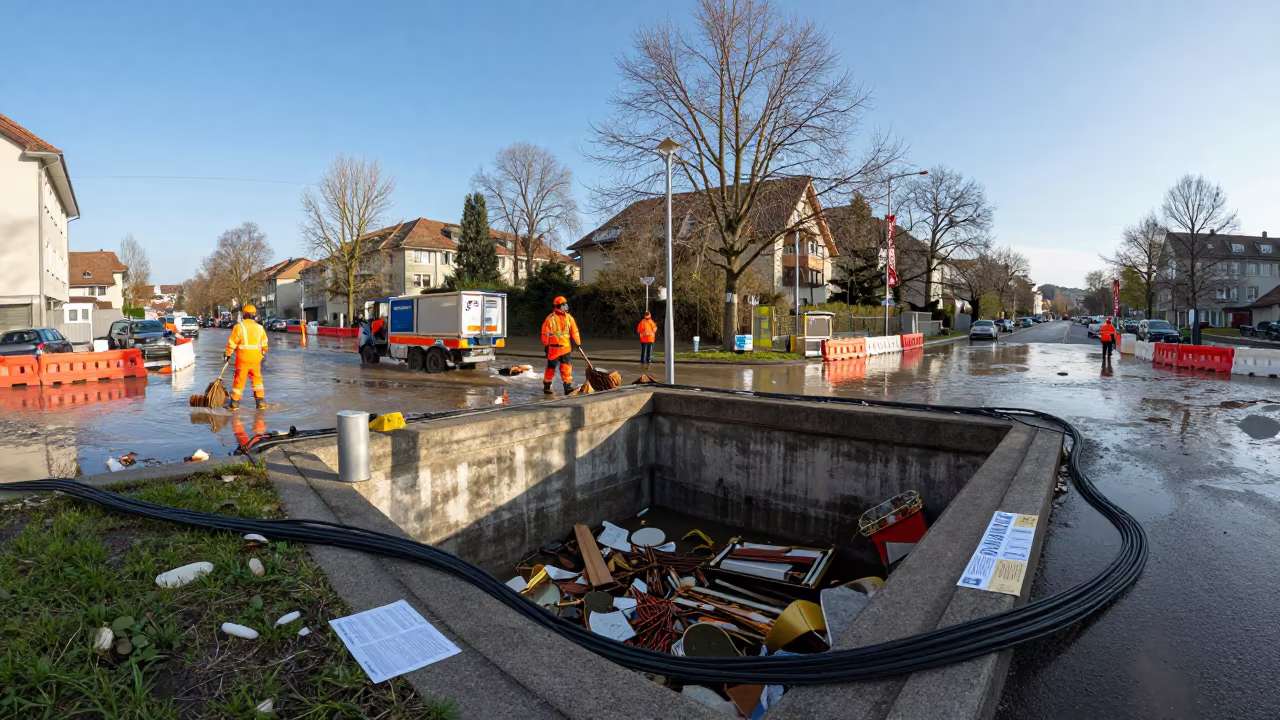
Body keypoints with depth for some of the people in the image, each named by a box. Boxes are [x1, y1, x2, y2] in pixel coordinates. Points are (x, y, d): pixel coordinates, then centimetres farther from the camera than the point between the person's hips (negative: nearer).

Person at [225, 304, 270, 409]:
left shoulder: (239, 327, -9)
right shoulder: (260, 327, 3)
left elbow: (232, 343, -5)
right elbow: (264, 343, 13)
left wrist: (227, 354, 9)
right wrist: (264, 353, 30)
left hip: (243, 358, -3)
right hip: (256, 358, 3)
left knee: (240, 380, 6)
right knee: (257, 379, 14)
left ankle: (235, 402, 14)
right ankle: (261, 400, 11)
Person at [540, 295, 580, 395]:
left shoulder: (568, 317, 5)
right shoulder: (550, 318, -10)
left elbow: (574, 332, 10)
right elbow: (545, 334, -8)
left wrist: (577, 343, 9)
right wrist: (546, 346, -7)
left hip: (566, 347, 4)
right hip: (554, 348, -4)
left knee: (566, 368, 1)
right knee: (551, 367, 7)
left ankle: (568, 387, 5)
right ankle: (546, 386, 21)